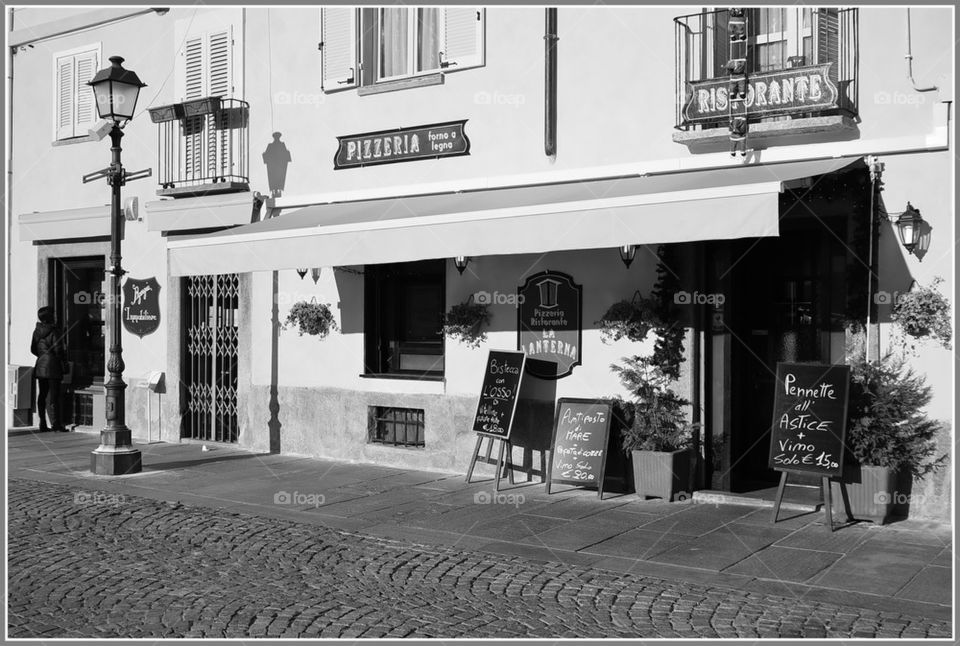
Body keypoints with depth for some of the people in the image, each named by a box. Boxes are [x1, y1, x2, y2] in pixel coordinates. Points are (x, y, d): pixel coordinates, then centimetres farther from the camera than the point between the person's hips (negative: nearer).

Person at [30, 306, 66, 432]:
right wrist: (61, 360, 1)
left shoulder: (37, 331, 8)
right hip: (53, 366, -7)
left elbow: (33, 349, 14)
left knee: (42, 394, 10)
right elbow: (58, 349, -15)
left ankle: (42, 423, 12)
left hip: (40, 366, 7)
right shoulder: (54, 331, -12)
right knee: (53, 395, -4)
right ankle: (55, 423, -5)